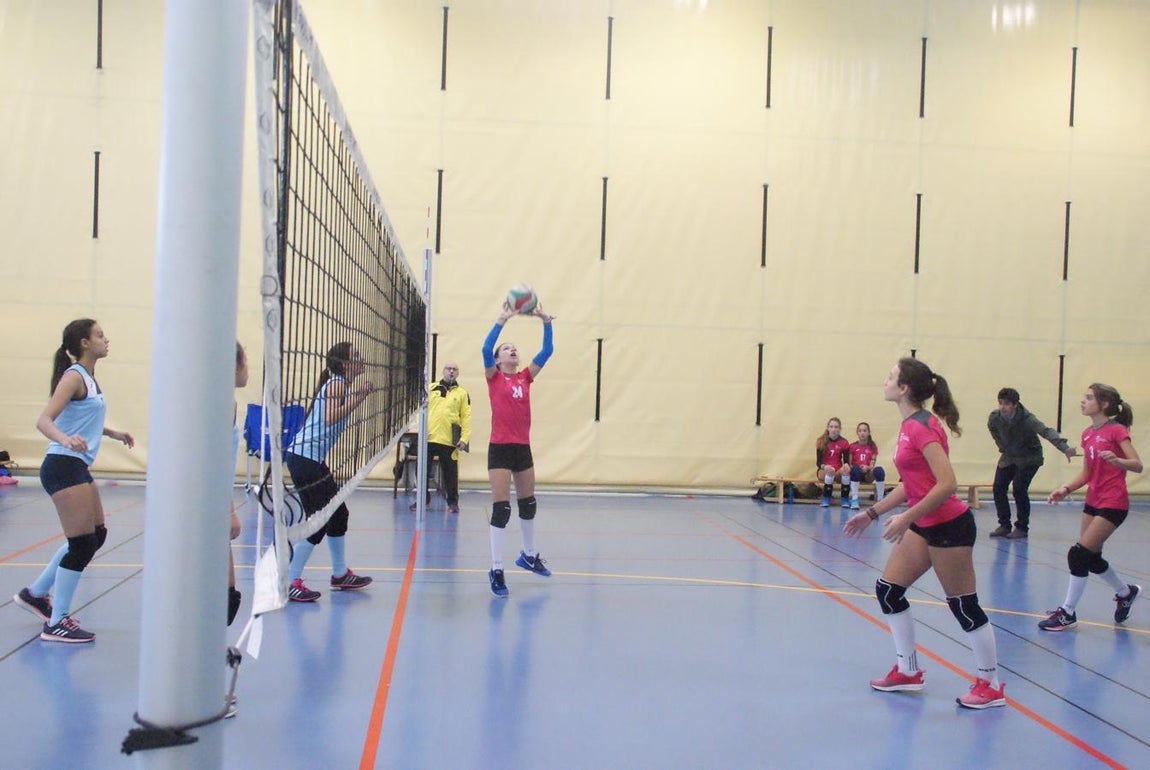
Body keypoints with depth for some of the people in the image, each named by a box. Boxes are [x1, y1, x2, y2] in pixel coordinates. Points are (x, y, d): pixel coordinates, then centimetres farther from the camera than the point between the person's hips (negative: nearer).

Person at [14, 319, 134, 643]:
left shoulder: (88, 378, 14)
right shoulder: (74, 376, -13)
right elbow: (44, 420, -24)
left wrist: (113, 433, 26)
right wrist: (64, 439, -42)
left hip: (77, 468, 10)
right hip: (64, 467, -10)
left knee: (96, 535, 17)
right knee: (83, 543, -7)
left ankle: (36, 593, 29)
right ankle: (57, 624, 3)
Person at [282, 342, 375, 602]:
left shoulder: (340, 385, 16)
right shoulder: (337, 383, -11)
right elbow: (330, 418, -26)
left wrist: (357, 396, 16)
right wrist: (358, 398, -23)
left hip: (314, 459, 10)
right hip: (304, 457, -10)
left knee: (338, 514, 16)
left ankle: (340, 575, 29)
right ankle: (290, 584, -3)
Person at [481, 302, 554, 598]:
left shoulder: (526, 378, 9)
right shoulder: (494, 377, -2)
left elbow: (547, 351, 4)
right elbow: (486, 349, -19)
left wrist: (546, 321, -6)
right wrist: (502, 320, -23)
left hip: (523, 448, 6)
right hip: (500, 448, -5)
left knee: (528, 504, 19)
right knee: (501, 509, -7)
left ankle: (529, 555, 39)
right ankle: (496, 570, 1)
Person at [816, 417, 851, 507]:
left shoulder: (844, 443, -1)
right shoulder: (821, 442, -4)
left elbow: (846, 460, -4)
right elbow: (818, 462, -8)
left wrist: (847, 465, -29)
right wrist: (825, 466, -31)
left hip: (838, 471, 1)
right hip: (823, 471, -1)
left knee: (846, 470, -32)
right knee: (830, 470, -36)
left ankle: (845, 499, -19)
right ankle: (826, 499, -23)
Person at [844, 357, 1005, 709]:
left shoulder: (923, 426, -19)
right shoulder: (909, 425, 9)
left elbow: (946, 484, -26)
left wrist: (906, 518, -26)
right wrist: (872, 513, 17)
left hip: (949, 525, -10)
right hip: (924, 525, 10)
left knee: (964, 606, 1)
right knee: (887, 591, 10)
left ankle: (991, 686, 17)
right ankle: (908, 671, 24)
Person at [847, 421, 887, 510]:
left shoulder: (873, 447, 8)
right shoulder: (852, 447, 6)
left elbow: (872, 464, -1)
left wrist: (867, 468, -23)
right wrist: (854, 467, -21)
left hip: (868, 474, 1)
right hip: (856, 474, -1)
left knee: (879, 470, -32)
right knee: (856, 469, -37)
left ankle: (880, 500, -26)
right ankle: (854, 500, -35)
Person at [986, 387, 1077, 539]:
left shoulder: (1026, 419, -29)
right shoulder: (994, 417, -16)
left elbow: (1046, 432, -42)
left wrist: (1065, 448, -56)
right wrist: (1003, 447, 3)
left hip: (1029, 458, -5)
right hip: (1008, 457, 5)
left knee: (1019, 489, -16)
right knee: (998, 488, -3)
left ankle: (1022, 528, -1)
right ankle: (1004, 525, 12)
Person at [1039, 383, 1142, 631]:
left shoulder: (1116, 430, -11)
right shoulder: (1088, 434, 9)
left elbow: (1138, 465, -18)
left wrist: (1116, 460, -37)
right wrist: (1066, 489, -2)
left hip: (1113, 504, -8)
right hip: (1093, 501, 8)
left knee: (1079, 554, -11)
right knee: (1090, 558, 14)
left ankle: (1067, 613, -1)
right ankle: (1126, 592, 40)